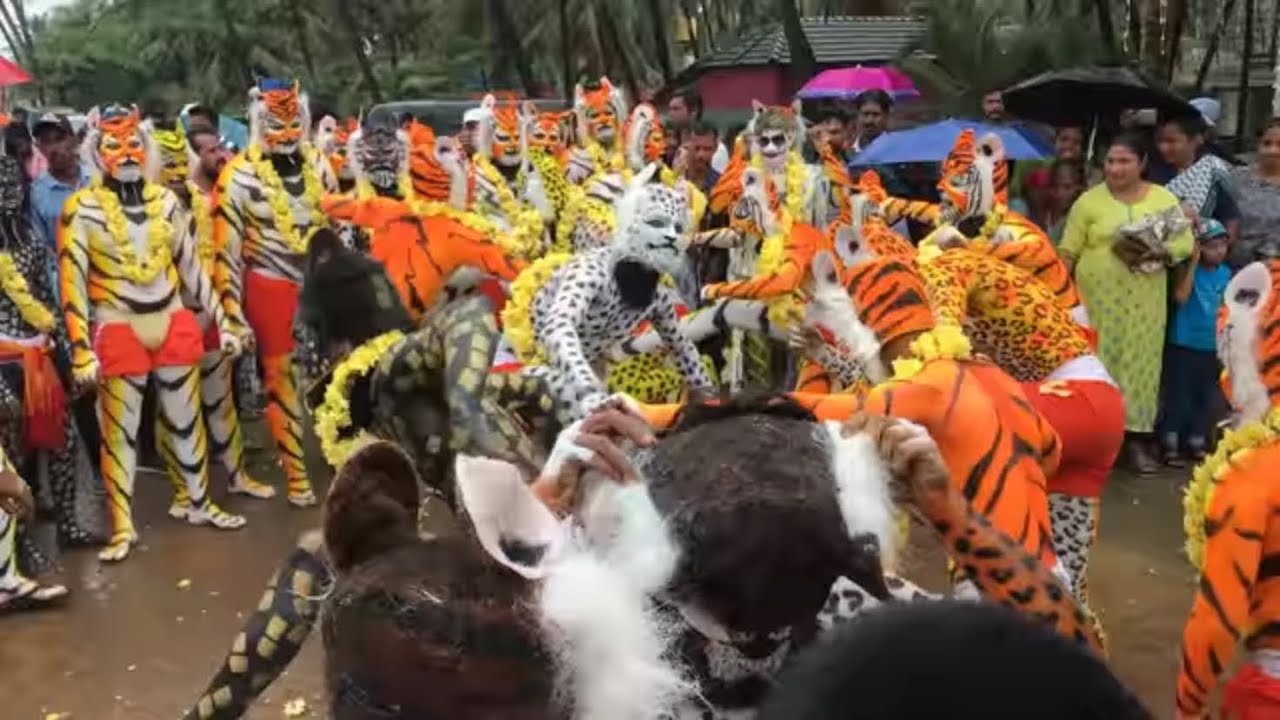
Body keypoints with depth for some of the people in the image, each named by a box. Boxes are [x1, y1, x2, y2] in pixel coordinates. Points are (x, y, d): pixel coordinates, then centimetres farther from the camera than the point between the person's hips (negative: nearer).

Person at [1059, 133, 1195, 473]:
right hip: (1097, 297, -2)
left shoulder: (1164, 198, 7)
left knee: (1139, 362, 4)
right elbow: (1068, 250, 0)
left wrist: (1158, 251, -15)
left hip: (1143, 301, 2)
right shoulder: (1089, 200, 1)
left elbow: (1186, 242, 3)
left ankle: (1135, 439, 13)